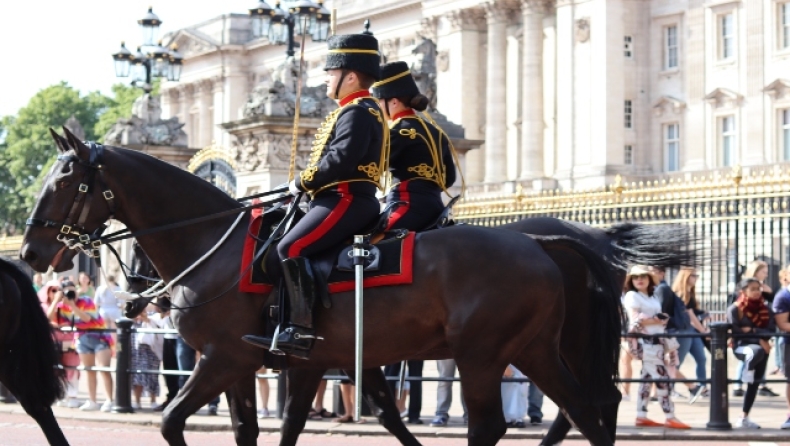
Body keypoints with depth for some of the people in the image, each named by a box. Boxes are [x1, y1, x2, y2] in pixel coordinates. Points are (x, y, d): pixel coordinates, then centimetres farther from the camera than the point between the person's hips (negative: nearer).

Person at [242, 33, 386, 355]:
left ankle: (301, 329, -29)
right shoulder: (366, 111, 23)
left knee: (291, 248, -23)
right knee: (298, 250, 18)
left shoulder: (356, 112, -11)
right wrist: (307, 185, 13)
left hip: (346, 200, -12)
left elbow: (341, 159, -23)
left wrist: (302, 183, -12)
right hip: (351, 200, 12)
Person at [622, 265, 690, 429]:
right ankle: (670, 417, -10)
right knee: (661, 377, -11)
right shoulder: (632, 296, -5)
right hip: (645, 340, -8)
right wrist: (657, 320, -11)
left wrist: (648, 320, -9)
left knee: (648, 377, 9)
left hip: (656, 340, 8)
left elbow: (662, 319, 13)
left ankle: (641, 416, 12)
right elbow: (636, 319, -16)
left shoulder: (652, 297, 19)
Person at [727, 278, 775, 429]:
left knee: (754, 384, 4)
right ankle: (747, 375, -22)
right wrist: (759, 339, -18)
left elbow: (771, 330, 0)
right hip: (741, 346, -5)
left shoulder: (765, 309, 9)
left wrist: (753, 330, -16)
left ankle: (744, 418, 14)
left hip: (762, 348, 5)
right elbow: (736, 331, -12)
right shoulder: (735, 309, -4)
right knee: (756, 351, -41)